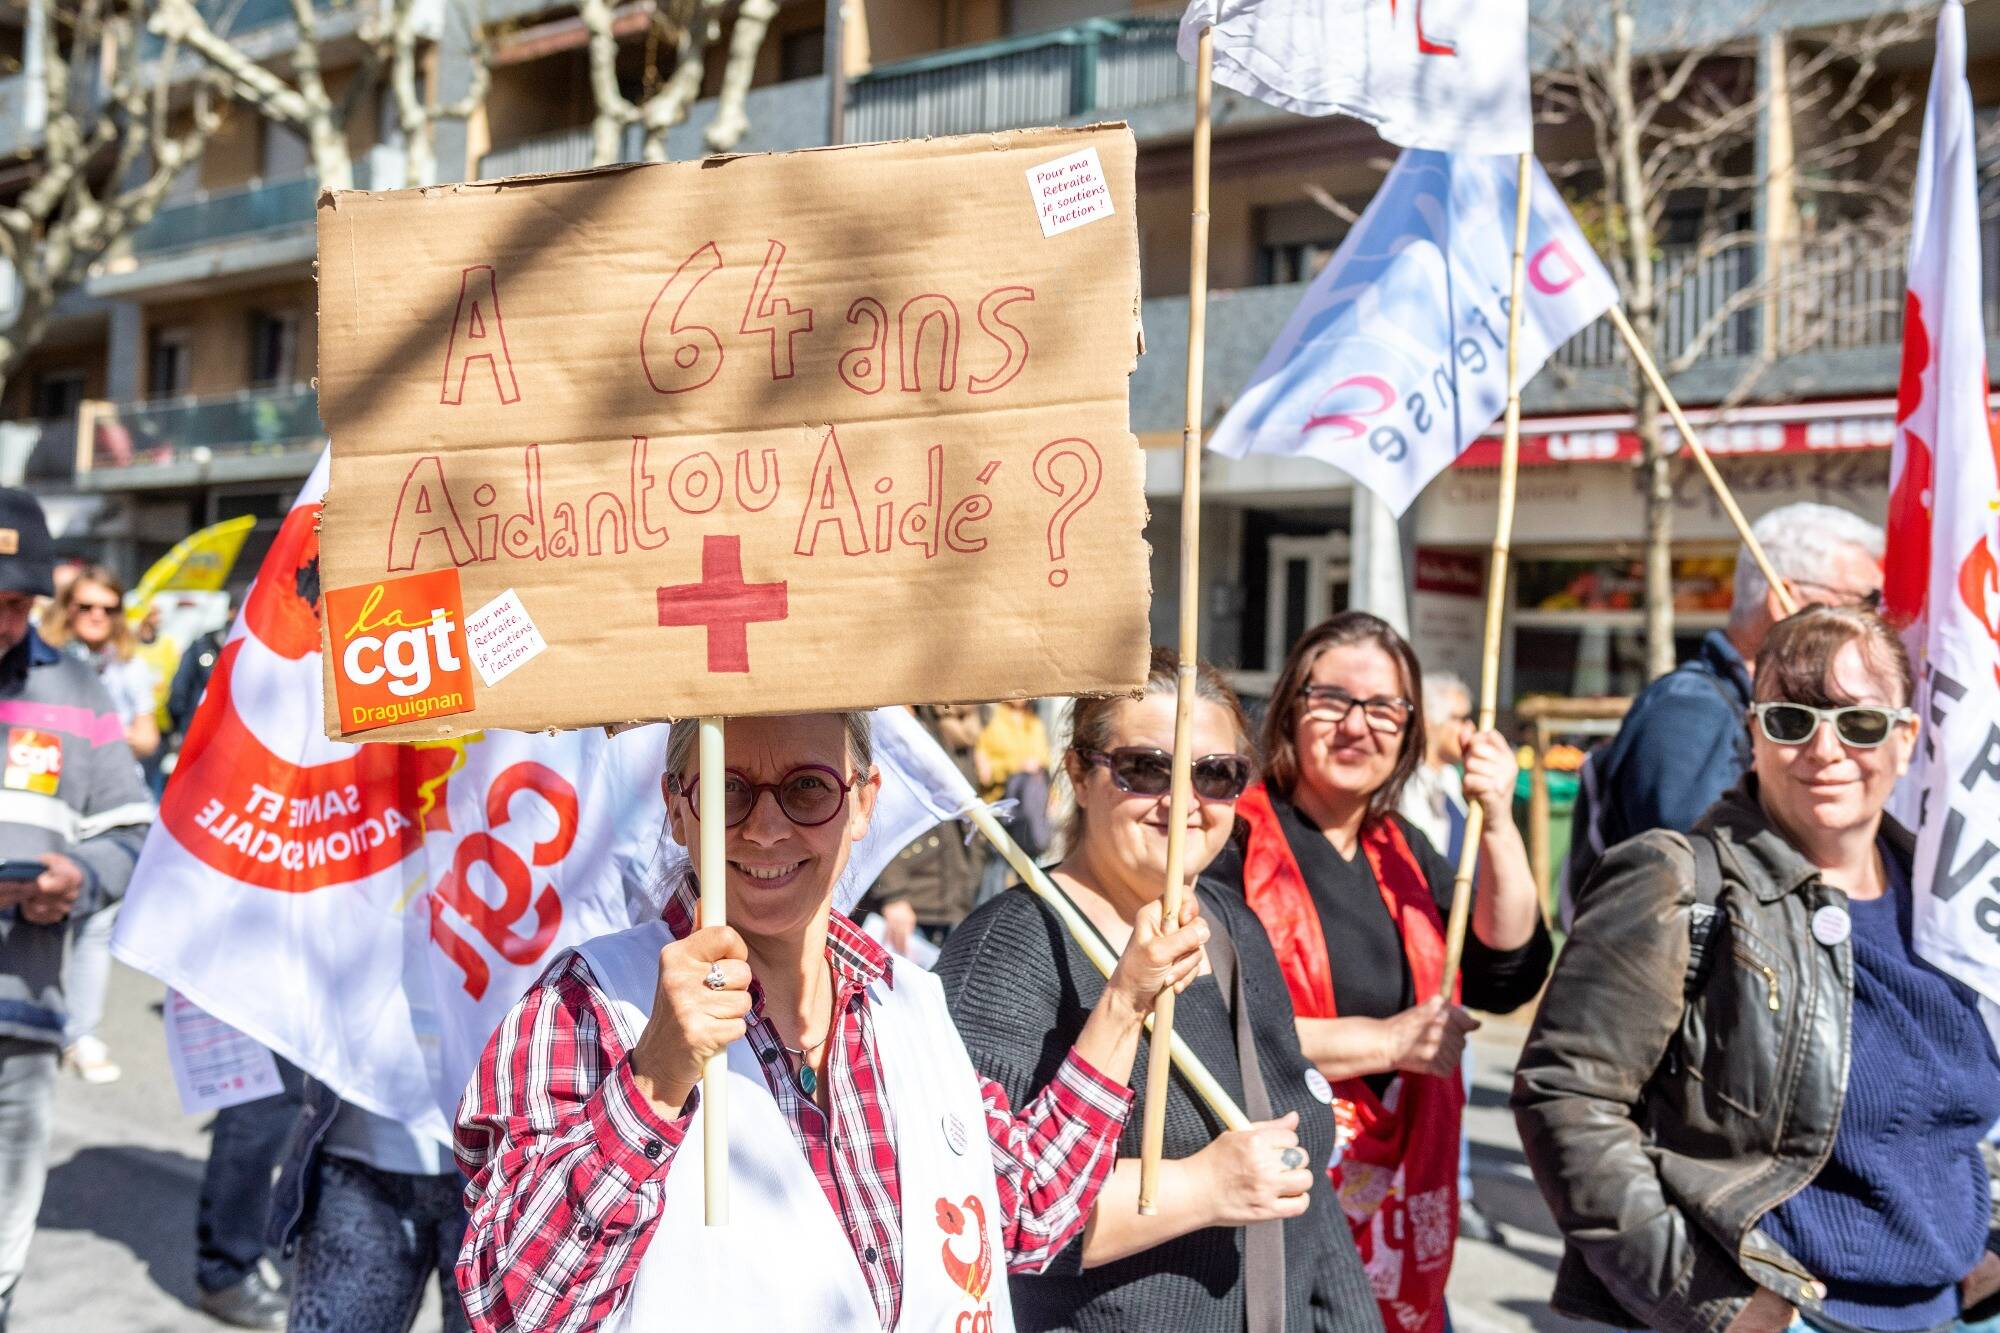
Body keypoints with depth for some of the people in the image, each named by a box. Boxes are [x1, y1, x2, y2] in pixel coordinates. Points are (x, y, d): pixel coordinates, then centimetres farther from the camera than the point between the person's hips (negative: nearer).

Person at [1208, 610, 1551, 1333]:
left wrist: (1498, 826, -8)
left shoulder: (1402, 850, 12)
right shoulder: (1233, 841, -11)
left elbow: (1508, 980, 3)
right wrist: (1387, 1041, -16)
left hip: (1399, 1201, 6)